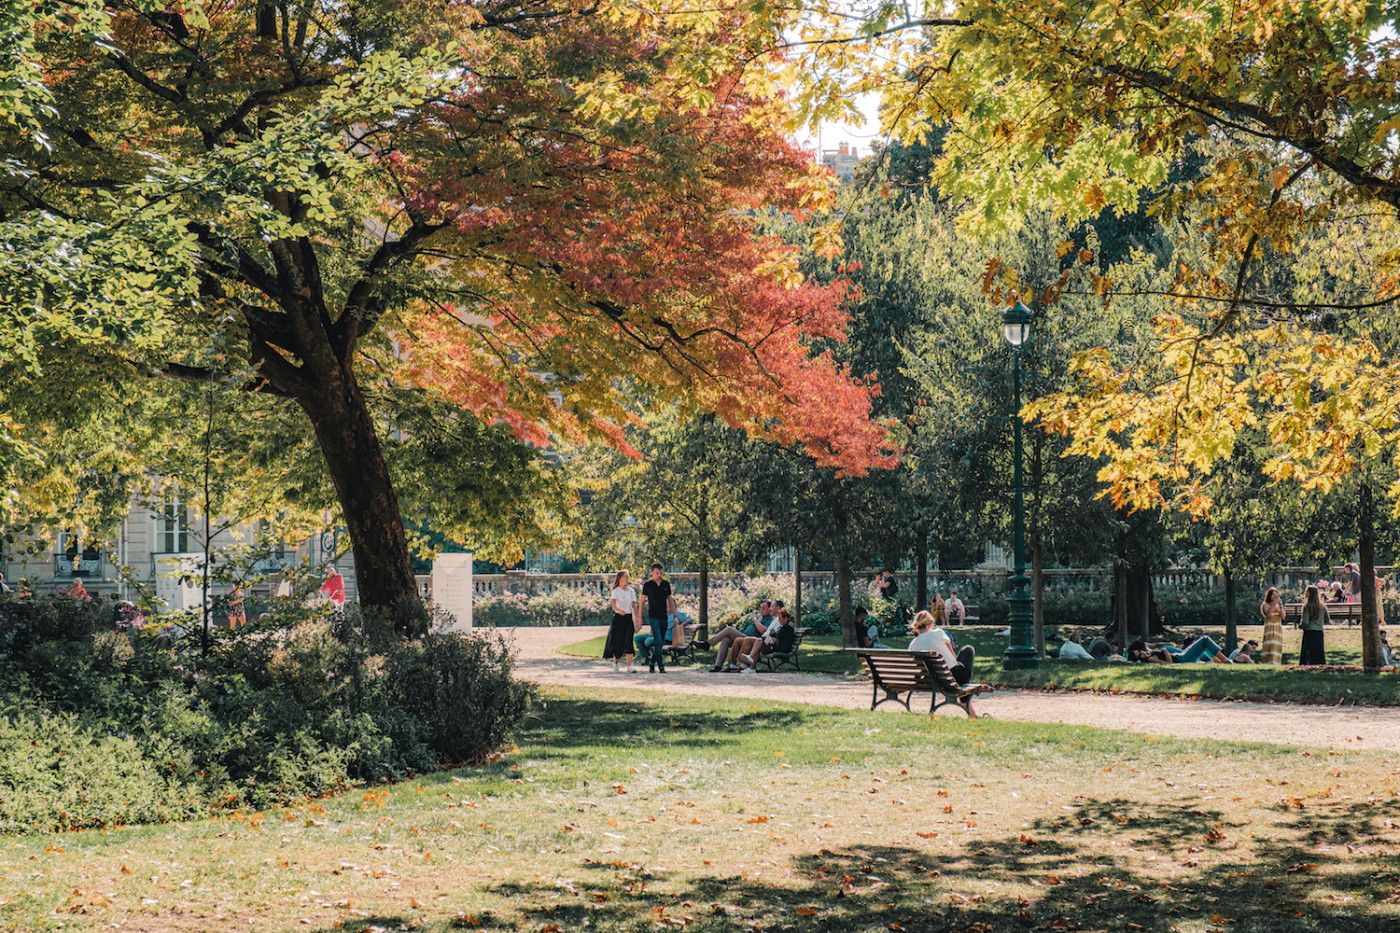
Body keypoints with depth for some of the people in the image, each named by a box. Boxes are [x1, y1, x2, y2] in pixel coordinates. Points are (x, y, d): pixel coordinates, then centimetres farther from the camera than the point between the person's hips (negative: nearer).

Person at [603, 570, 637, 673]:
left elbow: (634, 606, 7)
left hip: (629, 618, 3)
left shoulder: (631, 591, 9)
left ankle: (629, 666, -8)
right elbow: (613, 605, -20)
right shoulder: (615, 591, -5)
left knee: (629, 641, -5)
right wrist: (619, 610, -42)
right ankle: (616, 664, 18)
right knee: (617, 641, 2)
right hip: (618, 618, -3)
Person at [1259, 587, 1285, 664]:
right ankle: (1268, 662, -17)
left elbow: (1283, 616, 1)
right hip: (1269, 629, -4)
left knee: (1277, 646, 0)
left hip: (1278, 628, 4)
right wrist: (1273, 605, -21)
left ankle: (1275, 662, 1)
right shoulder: (1266, 604, 1)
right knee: (1270, 646, -14)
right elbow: (1268, 614, -17)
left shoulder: (1279, 604, 12)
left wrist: (1281, 606, -10)